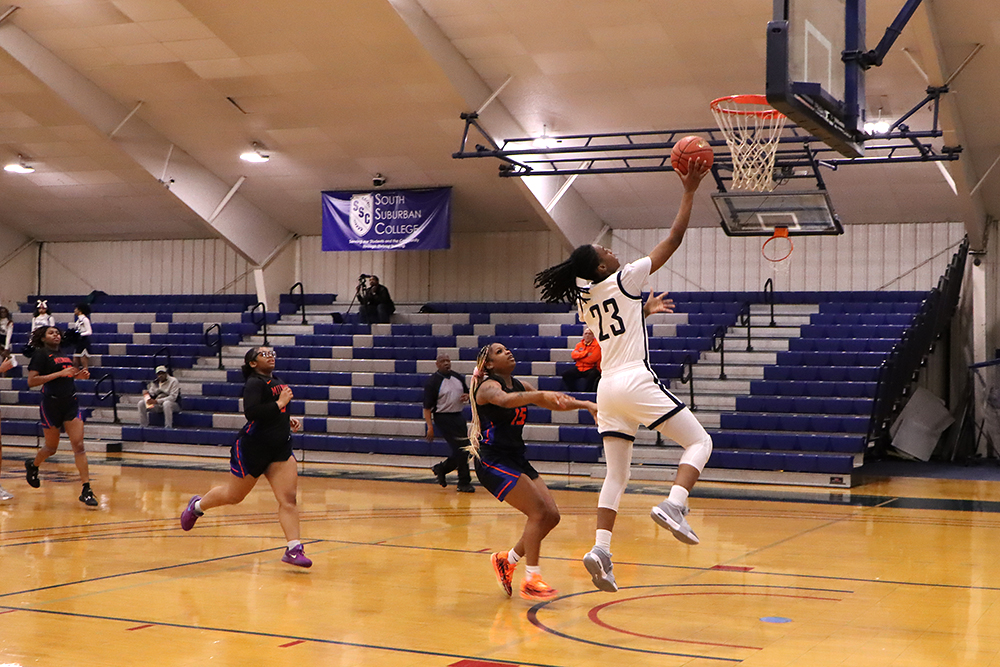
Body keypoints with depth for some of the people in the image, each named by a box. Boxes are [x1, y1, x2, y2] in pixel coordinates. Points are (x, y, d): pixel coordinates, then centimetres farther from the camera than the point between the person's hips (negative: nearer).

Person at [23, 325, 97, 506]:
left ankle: (86, 490, -9)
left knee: (78, 445, -7)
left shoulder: (64, 354, 14)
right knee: (51, 447, 11)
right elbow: (31, 381, -16)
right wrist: (60, 373, -20)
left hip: (71, 403, 5)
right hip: (52, 404, -4)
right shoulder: (41, 354, -5)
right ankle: (33, 466, 44)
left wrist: (79, 375, 9)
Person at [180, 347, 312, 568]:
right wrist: (279, 403, -26)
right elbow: (251, 412, -31)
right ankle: (197, 506, 41)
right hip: (253, 449, -6)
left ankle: (294, 549, -11)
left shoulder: (274, 379, 11)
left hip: (280, 450, 7)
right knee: (233, 496, 12)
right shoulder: (254, 383, -14)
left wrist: (288, 420, 14)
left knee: (289, 498, -9)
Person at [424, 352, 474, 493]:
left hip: (458, 416, 7)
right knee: (460, 449, -12)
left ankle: (441, 468, 27)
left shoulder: (458, 378, 11)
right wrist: (430, 426, -18)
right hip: (443, 418, -7)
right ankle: (464, 483, -2)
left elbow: (468, 392, 24)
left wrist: (467, 396, -2)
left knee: (465, 449, 7)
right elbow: (427, 407, -11)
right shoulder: (432, 382, -8)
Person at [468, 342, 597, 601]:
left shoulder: (519, 385, 12)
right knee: (538, 511, -18)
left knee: (551, 515, 2)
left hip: (517, 460, 8)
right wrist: (542, 395, -51)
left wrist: (584, 404, 4)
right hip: (494, 462, -8)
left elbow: (554, 403, 19)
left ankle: (506, 559, 19)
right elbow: (504, 400, -36)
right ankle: (531, 581, -12)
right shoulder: (488, 386, -12)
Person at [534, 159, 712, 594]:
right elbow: (673, 239, -1)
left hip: (607, 387, 7)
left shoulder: (584, 301, 15)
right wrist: (689, 192, 5)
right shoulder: (622, 280, -4)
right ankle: (673, 506, -24)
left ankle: (601, 548, -6)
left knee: (616, 474, 9)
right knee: (699, 443, 1)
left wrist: (646, 309, 46)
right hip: (636, 381, -7)